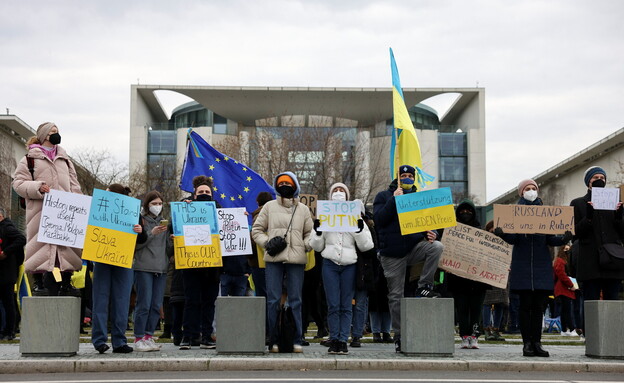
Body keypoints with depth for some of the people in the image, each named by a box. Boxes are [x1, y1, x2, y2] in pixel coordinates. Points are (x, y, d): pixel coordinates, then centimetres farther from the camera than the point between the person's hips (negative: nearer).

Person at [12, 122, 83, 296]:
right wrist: (38, 187, -17)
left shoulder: (64, 159, 20)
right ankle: (38, 283, 4)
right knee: (40, 243, -5)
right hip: (41, 210, -5)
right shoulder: (30, 159, 4)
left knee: (68, 242, 2)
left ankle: (66, 284, 9)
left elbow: (74, 184, 20)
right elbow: (19, 183, -1)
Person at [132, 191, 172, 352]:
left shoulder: (164, 222, 18)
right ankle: (139, 339, 0)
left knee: (156, 305, 5)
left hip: (161, 268, 5)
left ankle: (149, 336, 12)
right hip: (143, 267, -5)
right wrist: (152, 233, -16)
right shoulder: (140, 220, 1)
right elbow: (136, 244, -7)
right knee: (144, 305, -7)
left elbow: (170, 244, 16)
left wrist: (168, 233, -2)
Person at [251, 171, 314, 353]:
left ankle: (296, 340, 5)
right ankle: (273, 340, 4)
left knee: (295, 300, 1)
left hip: (296, 259, 1)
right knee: (273, 300, -1)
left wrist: (306, 246, -3)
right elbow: (256, 229, 14)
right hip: (273, 259, 0)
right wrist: (266, 242, -3)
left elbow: (310, 233, 17)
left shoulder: (303, 209, 15)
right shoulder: (269, 207, 12)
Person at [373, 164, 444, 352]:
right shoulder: (384, 196, 5)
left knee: (437, 246, -30)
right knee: (396, 296, 0)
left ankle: (424, 287, -17)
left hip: (415, 247, 2)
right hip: (392, 254, -2)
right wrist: (394, 199, -16)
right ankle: (399, 335, 11)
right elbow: (379, 219, -10)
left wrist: (431, 234, -7)